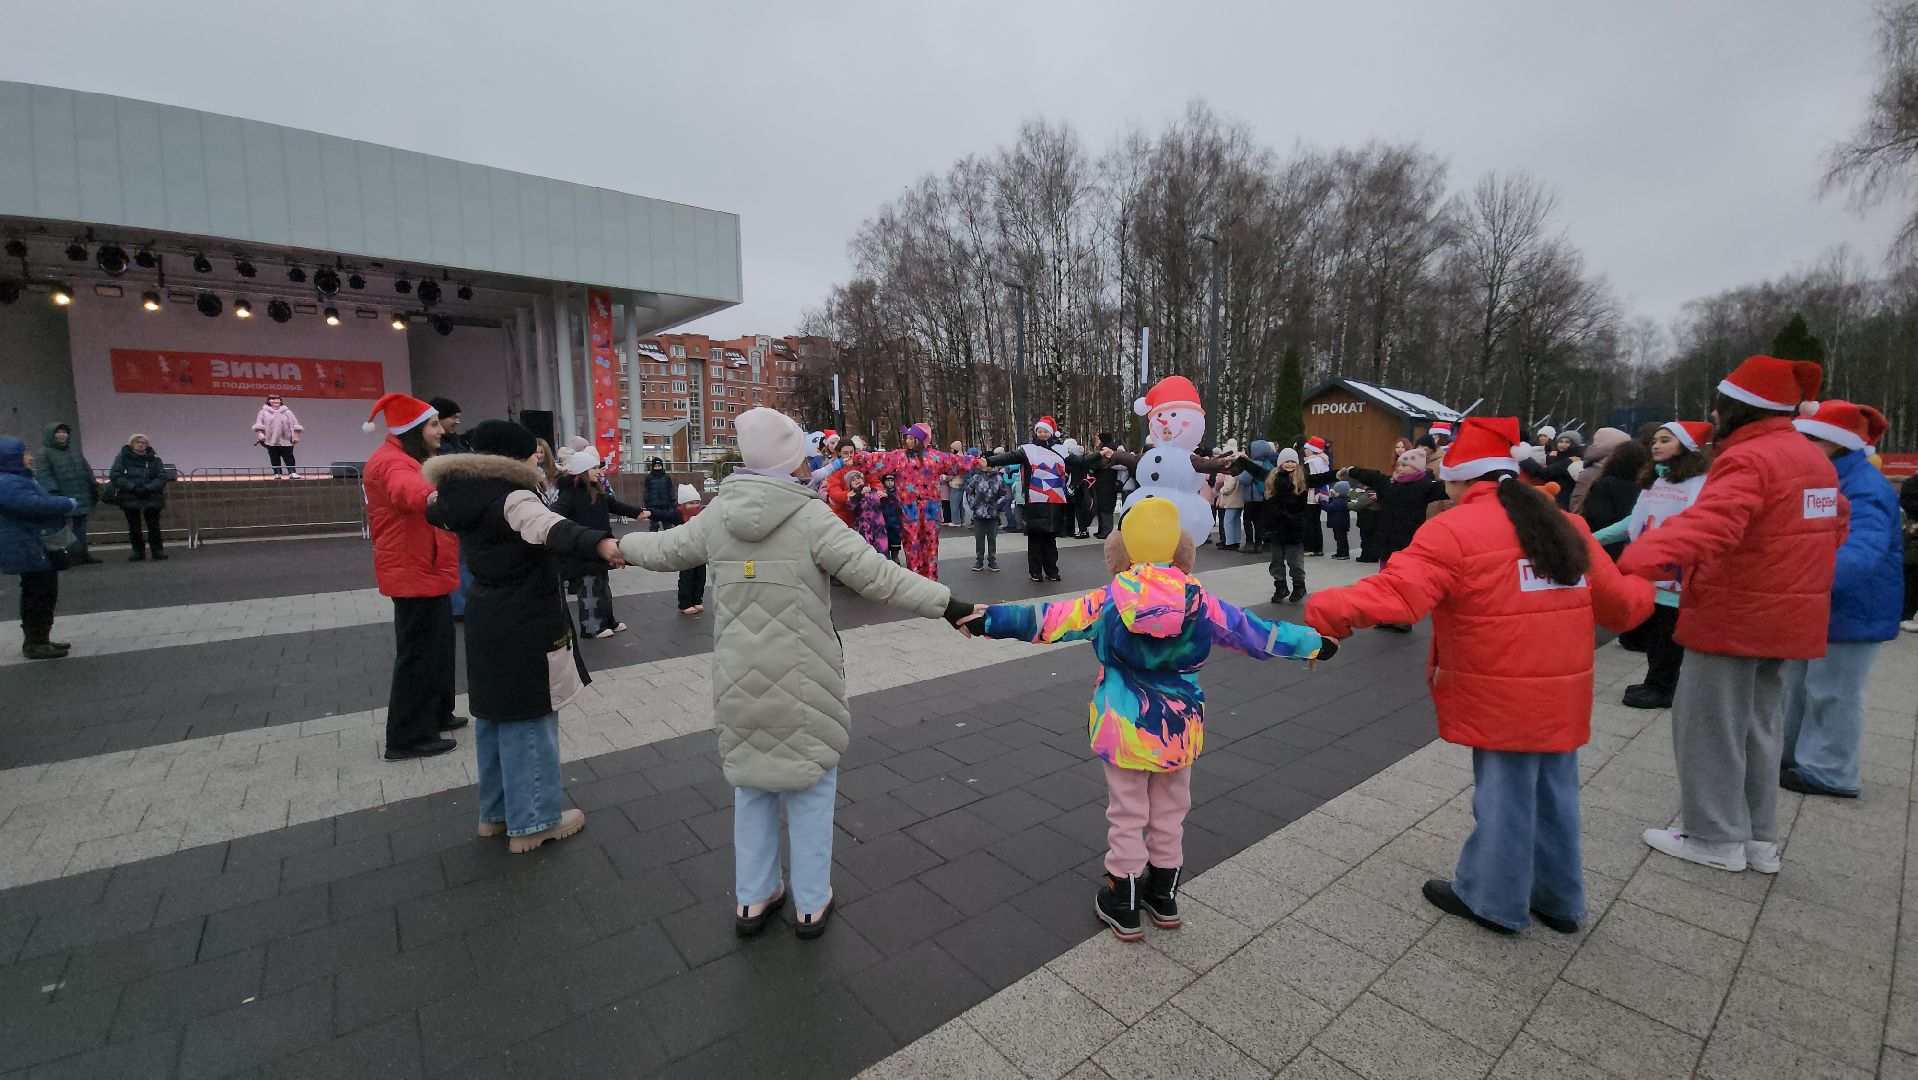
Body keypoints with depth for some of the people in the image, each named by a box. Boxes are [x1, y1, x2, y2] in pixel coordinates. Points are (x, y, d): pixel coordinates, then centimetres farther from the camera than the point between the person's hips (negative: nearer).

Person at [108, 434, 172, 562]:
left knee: (153, 525, 1)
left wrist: (148, 488, -17)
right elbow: (114, 475, -5)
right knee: (133, 526, 7)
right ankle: (138, 551, 17)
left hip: (152, 497, 0)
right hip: (129, 497, 1)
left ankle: (158, 550, 9)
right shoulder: (123, 457, 2)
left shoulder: (154, 459, 4)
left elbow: (162, 477, -1)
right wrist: (133, 487, -17)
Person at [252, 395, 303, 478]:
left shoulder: (287, 412, 10)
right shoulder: (264, 412, 9)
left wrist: (296, 436, -1)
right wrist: (260, 433, -10)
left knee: (288, 457, -5)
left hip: (286, 440, -1)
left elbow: (294, 424, 7)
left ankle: (292, 472, -10)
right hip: (271, 440, 1)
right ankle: (277, 473, 4)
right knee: (274, 458, 2)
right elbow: (259, 424, 4)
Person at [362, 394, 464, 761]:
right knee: (419, 652, -4)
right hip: (415, 573, -11)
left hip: (426, 570, 11)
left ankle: (436, 714, 33)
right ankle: (409, 737, 4)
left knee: (437, 645, 19)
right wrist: (432, 498, -66)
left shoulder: (411, 458, 16)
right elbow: (406, 489, -45)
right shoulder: (393, 462, -20)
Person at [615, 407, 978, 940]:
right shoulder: (811, 516, -17)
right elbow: (879, 577, -21)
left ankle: (753, 899, 34)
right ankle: (812, 905, 26)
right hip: (802, 683, -4)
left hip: (740, 680, 5)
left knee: (752, 783, 20)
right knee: (810, 785, 12)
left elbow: (665, 549, 16)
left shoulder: (718, 515, -2)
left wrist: (621, 543, 37)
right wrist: (949, 604, -15)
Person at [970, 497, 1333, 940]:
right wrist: (1315, 644, 18)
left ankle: (1124, 907, 27)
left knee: (1127, 817, 13)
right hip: (1179, 731, 2)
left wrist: (988, 620, 0)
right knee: (1170, 815, 20)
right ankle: (1164, 898, 38)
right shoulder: (1203, 603, -9)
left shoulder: (1105, 603, -13)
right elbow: (1258, 633, 2)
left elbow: (1045, 621, -10)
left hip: (1125, 730, -2)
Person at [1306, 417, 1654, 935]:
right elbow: (1619, 604, 16)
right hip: (1562, 697, 7)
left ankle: (1493, 901, 23)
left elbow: (1395, 593, -30)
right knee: (1553, 795, 20)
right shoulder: (1567, 526, 7)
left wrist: (1327, 611, -30)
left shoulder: (1454, 531, -16)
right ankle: (1558, 900, 36)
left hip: (1503, 701, -7)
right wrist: (1644, 589, 37)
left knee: (1503, 798, 6)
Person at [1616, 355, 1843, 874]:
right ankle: (1760, 838, 26)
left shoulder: (1749, 459, -20)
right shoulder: (1813, 457, 13)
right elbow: (1834, 526, 26)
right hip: (1782, 615, 10)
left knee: (1708, 724, 1)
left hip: (1734, 616, -10)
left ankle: (1717, 838, 11)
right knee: (1758, 723, 17)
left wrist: (1634, 563, -52)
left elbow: (1707, 524, -38)